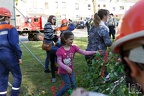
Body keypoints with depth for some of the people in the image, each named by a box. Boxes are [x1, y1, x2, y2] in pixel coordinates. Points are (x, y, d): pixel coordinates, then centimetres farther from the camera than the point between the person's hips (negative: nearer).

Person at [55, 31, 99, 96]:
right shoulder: (60, 50, -23)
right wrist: (66, 67, -38)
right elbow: (59, 62, -23)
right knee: (68, 86, 2)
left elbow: (84, 52, -13)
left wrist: (95, 52, -22)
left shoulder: (74, 47, -9)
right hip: (63, 71, -5)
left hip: (70, 70, 5)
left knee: (73, 84, 16)